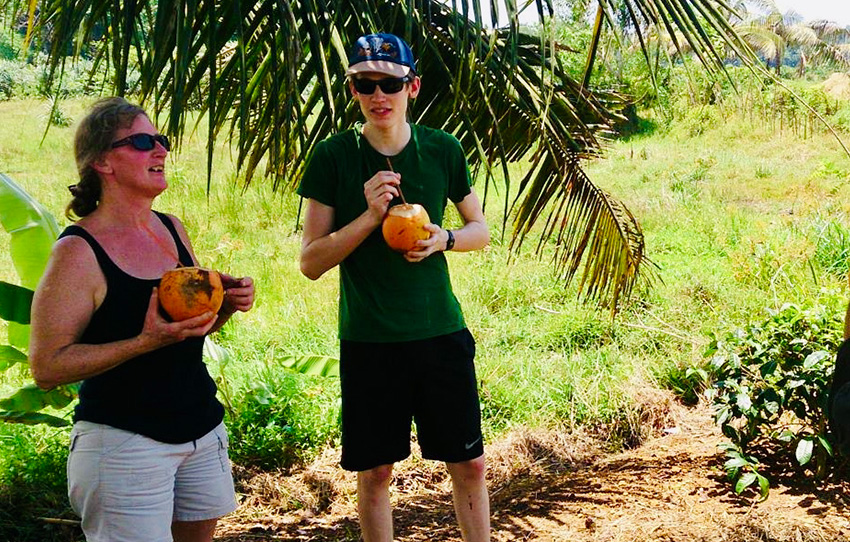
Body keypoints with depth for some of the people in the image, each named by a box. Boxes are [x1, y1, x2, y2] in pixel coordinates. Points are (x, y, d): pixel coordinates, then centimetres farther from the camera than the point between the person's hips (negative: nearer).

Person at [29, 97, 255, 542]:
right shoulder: (78, 251, -14)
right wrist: (147, 342, -26)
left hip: (203, 429, 7)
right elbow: (47, 367, -17)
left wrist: (228, 303, -2)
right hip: (124, 443, -7)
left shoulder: (173, 229, 7)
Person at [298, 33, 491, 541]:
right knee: (375, 471, 9)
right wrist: (370, 215, -20)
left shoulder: (443, 150, 0)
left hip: (441, 331, 2)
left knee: (469, 463, 9)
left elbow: (481, 229, 13)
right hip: (367, 340, -1)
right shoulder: (334, 156, -5)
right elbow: (311, 261, -6)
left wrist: (444, 238, -9)